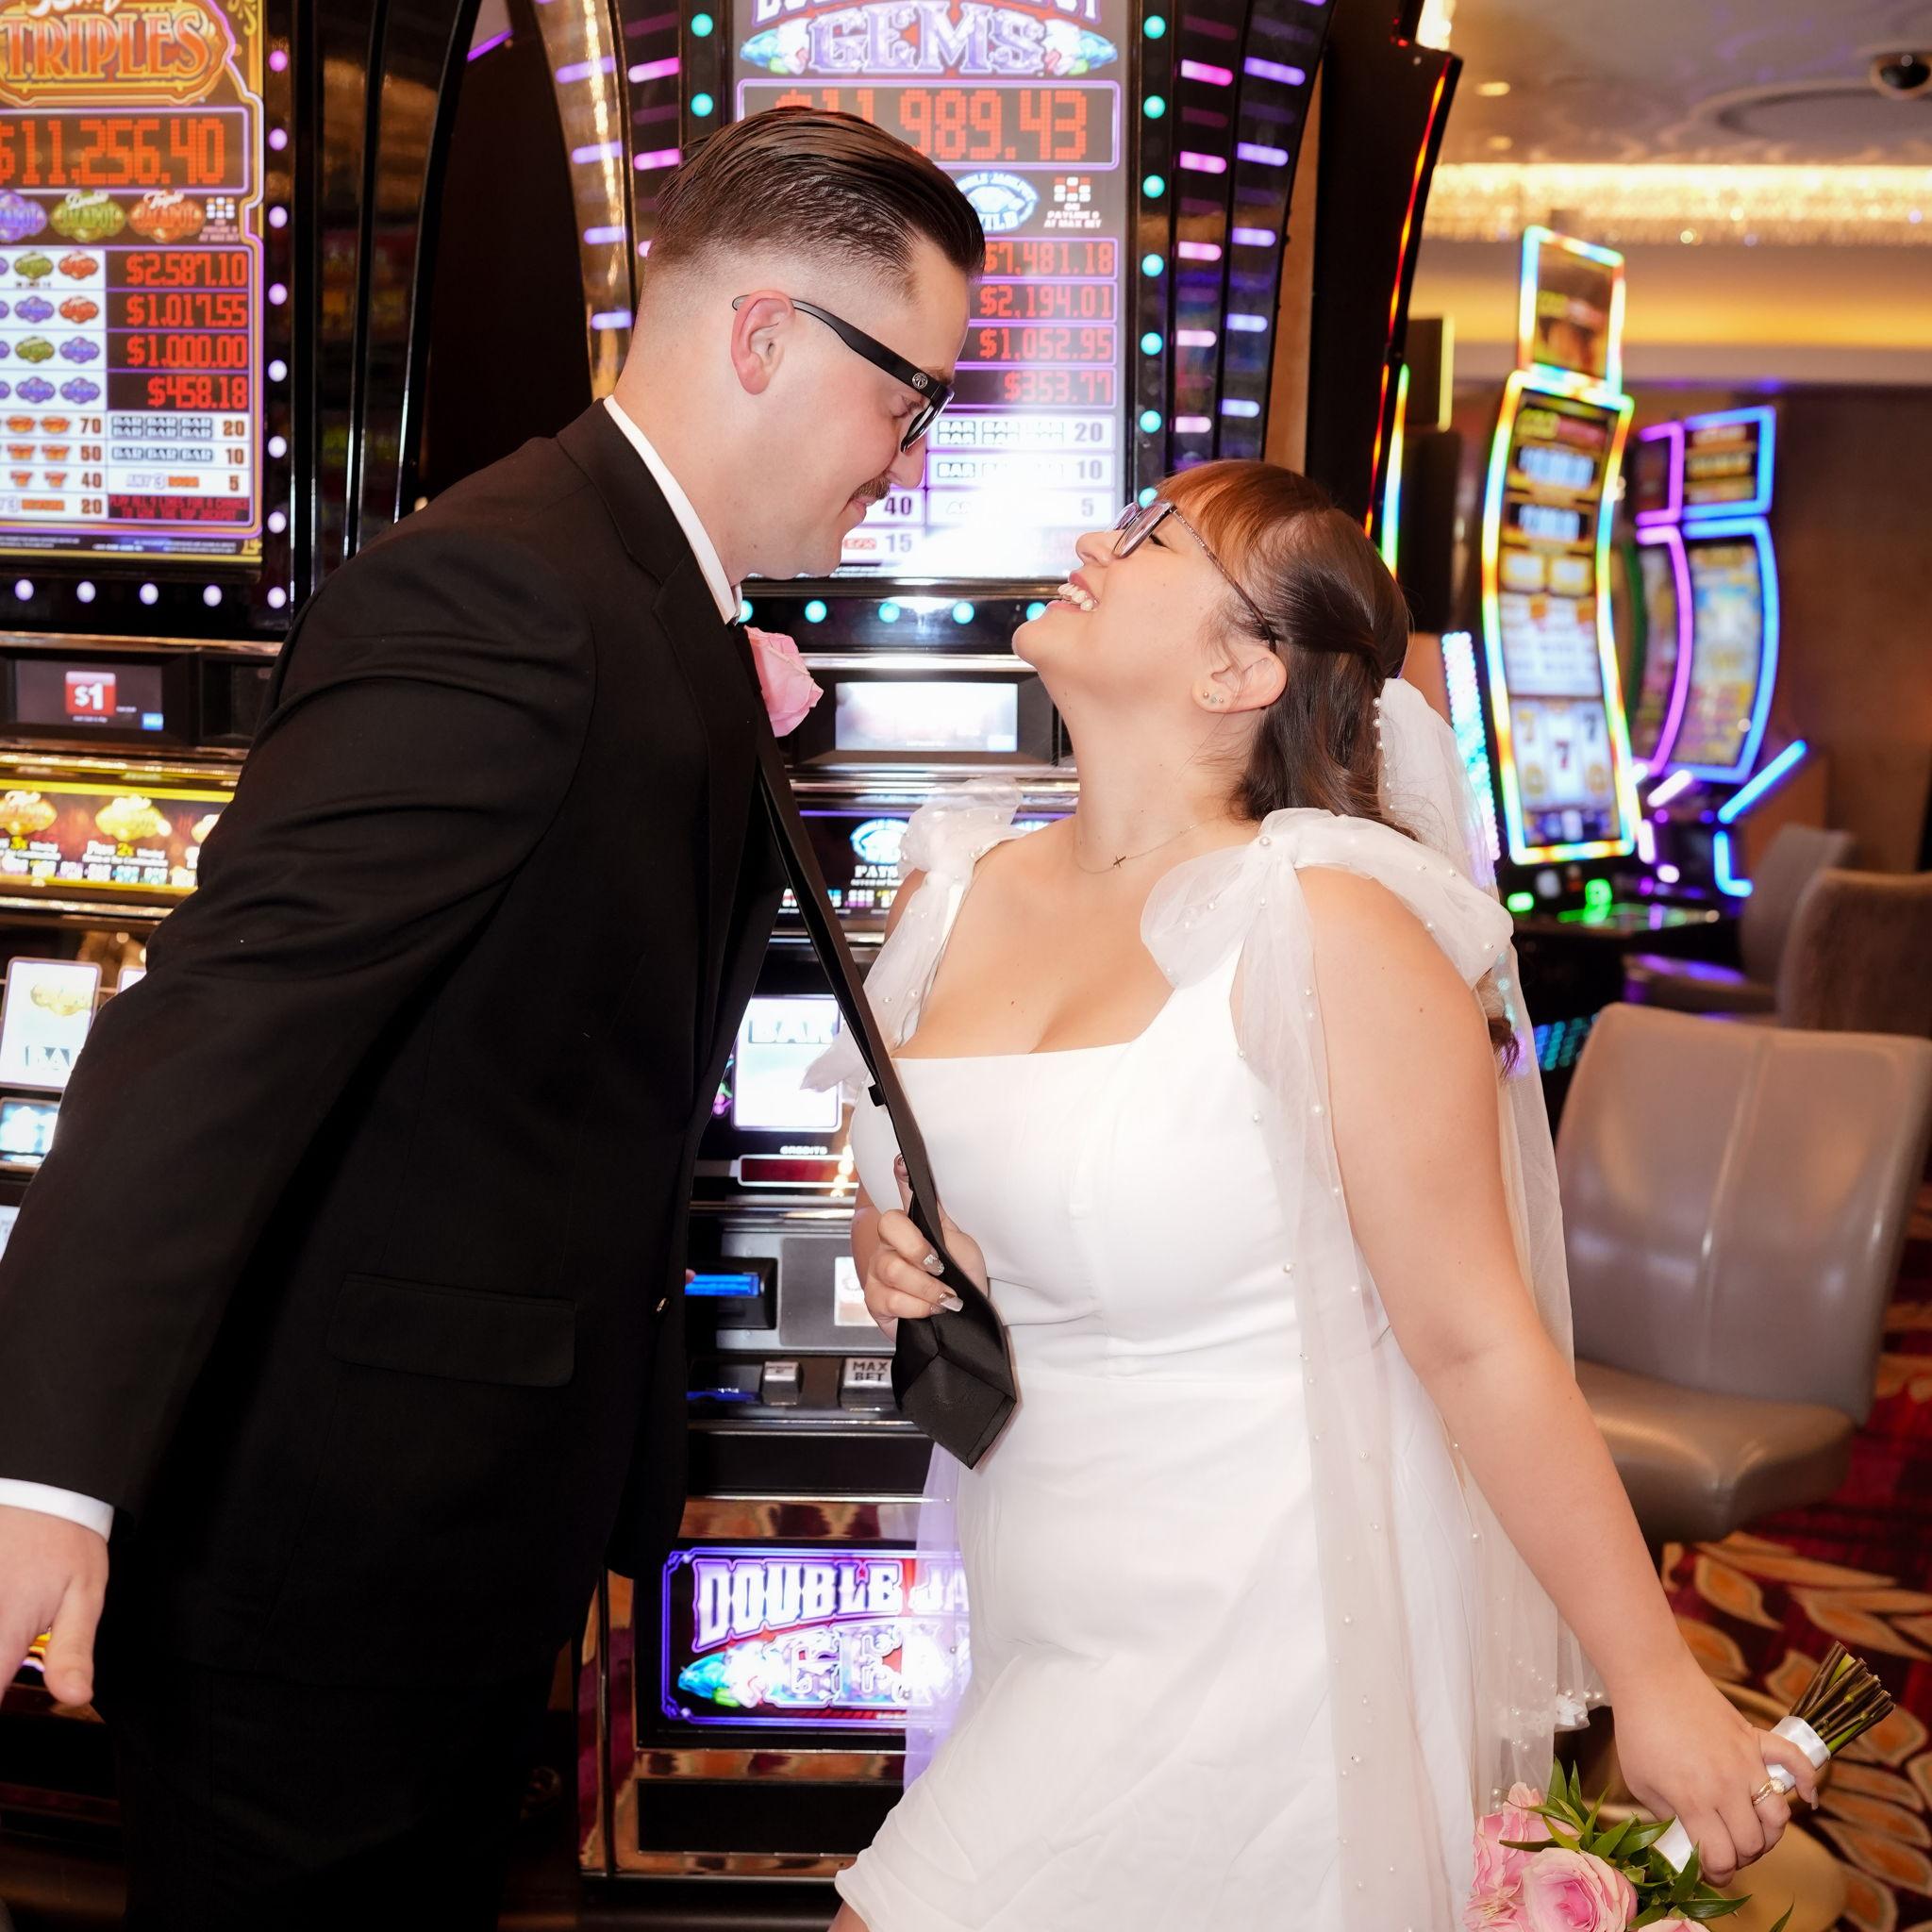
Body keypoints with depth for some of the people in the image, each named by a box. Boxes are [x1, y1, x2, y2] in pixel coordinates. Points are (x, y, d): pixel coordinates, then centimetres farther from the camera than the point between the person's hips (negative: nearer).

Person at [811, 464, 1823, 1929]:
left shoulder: (1324, 929, -18)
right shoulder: (959, 890, 1)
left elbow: (1475, 1340, -15)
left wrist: (1657, 1687, -10)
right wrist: (888, 1240, -4)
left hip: (1256, 1630, -6)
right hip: (1042, 1613, 7)